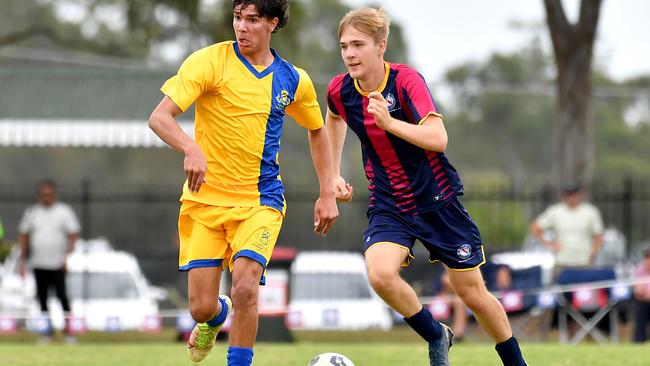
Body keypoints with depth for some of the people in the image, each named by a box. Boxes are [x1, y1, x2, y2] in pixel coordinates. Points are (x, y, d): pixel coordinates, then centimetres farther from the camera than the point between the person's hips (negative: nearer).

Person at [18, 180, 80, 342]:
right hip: (38, 264, 3)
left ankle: (68, 331, -3)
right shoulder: (31, 212, 9)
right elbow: (23, 236, 13)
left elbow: (73, 235, 0)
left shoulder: (64, 211, 1)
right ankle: (47, 331, 11)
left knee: (62, 297, -8)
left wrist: (67, 254, -13)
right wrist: (22, 260, 7)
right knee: (42, 298, 4)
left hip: (58, 264, -3)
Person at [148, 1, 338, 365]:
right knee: (202, 307, -1)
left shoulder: (293, 80, 3)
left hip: (261, 201, 1)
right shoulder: (210, 61, -9)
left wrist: (327, 194, 14)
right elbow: (159, 117, -17)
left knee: (245, 288, -23)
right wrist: (191, 148, -37)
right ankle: (217, 317, 38)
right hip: (204, 199, -1)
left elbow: (317, 130, 22)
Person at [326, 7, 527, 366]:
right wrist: (334, 175, 17)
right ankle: (436, 337, -1)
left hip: (438, 201, -3)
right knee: (380, 273, -27)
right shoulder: (340, 91, -5)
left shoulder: (405, 80, -19)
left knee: (473, 293, 6)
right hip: (388, 206, 3)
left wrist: (389, 123, -42)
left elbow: (438, 138, -31)